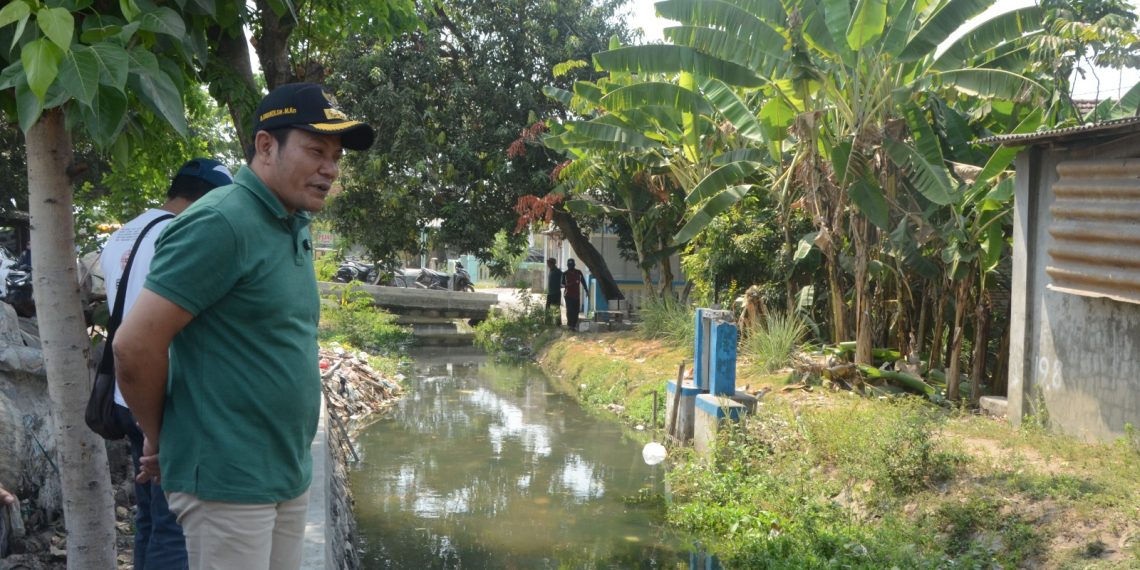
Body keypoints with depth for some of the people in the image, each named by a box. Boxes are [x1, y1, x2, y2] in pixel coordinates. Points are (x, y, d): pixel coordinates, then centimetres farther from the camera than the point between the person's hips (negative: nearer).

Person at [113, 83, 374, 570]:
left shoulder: (295, 228, 11)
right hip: (228, 480, -8)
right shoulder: (221, 224, -17)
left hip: (290, 475, 9)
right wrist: (159, 438, -4)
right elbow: (134, 346, -19)